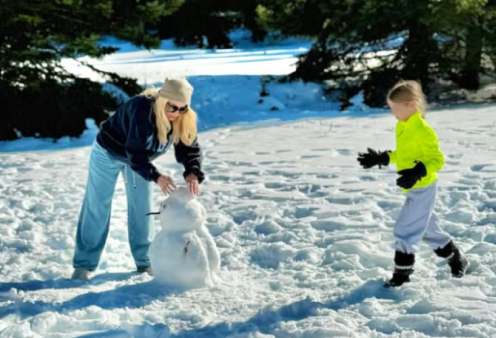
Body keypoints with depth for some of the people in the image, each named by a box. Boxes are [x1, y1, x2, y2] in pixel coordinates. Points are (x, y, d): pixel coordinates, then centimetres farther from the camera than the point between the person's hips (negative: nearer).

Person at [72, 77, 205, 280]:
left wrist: (192, 173, -39)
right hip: (109, 152, -5)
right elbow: (135, 152, -40)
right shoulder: (141, 110, -40)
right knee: (97, 207, -2)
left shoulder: (183, 118, -22)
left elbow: (189, 148, -20)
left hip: (140, 157, 5)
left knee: (142, 207, 6)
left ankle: (144, 260, 17)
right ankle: (84, 264, 4)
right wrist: (156, 177, -50)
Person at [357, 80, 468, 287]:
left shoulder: (422, 130, -22)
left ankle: (402, 273, 4)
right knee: (428, 228, 20)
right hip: (414, 189, 10)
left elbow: (437, 160, -21)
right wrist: (380, 159, 15)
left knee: (405, 230, -7)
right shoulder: (402, 127, 5)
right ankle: (456, 260, 35)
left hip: (422, 189, -10)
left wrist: (416, 173, -35)